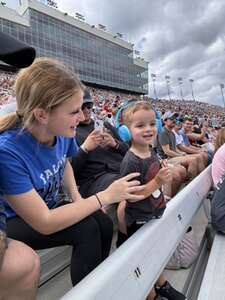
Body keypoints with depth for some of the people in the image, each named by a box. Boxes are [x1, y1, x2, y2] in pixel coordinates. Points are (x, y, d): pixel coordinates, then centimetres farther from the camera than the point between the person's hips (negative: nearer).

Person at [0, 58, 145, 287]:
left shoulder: (63, 132, -15)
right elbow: (44, 223, -31)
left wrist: (77, 198, -9)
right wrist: (105, 196, -30)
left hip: (46, 207, 6)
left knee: (104, 225, -13)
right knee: (86, 229, -26)